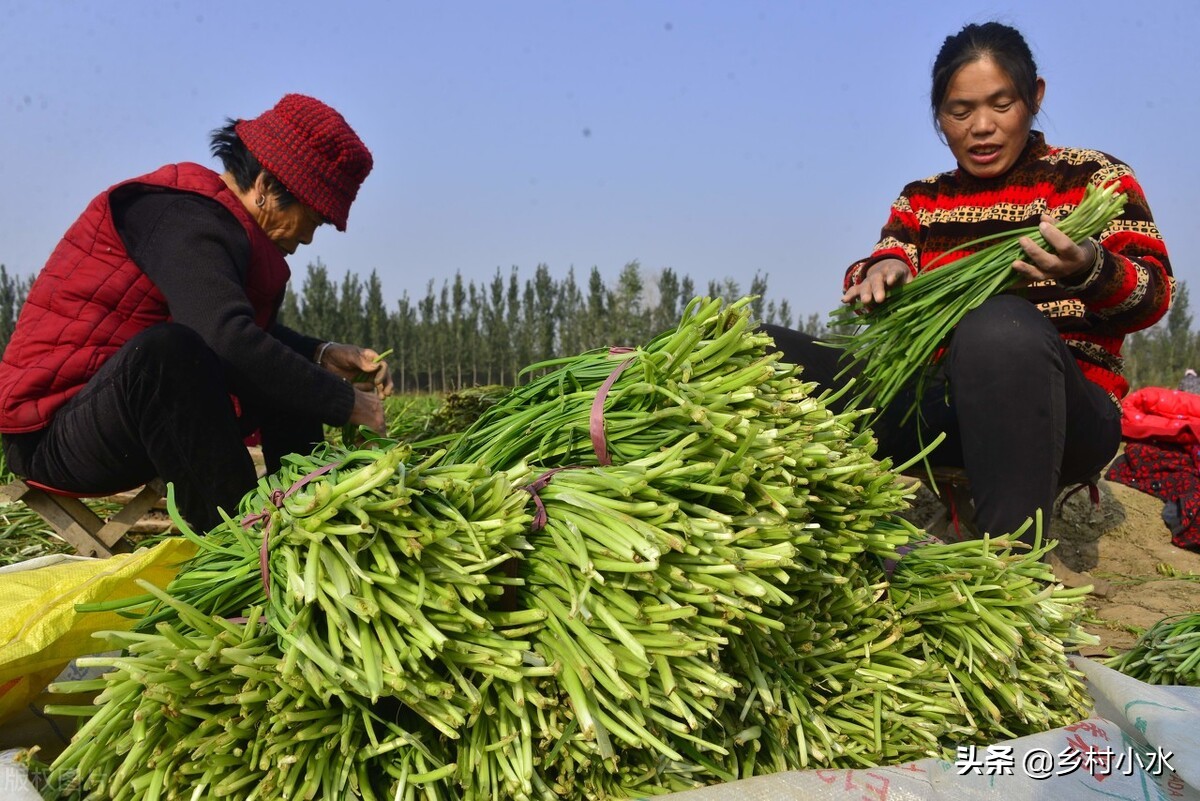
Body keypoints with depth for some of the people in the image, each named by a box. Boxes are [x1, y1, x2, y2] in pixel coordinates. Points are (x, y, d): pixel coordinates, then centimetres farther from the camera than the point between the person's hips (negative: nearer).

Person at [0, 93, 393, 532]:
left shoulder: (219, 221, 7)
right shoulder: (183, 217, -21)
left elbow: (257, 331, 15)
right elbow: (230, 341, -35)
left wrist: (324, 355, -4)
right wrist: (346, 402, -26)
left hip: (145, 428, 10)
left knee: (287, 365, 8)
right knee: (168, 346, -37)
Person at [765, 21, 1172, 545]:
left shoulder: (1094, 176, 8)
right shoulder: (921, 199, 19)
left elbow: (1154, 292, -2)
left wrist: (1087, 270, -26)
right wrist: (883, 272, -19)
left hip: (1068, 412, -4)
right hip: (937, 407, 4)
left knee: (1000, 325, -40)